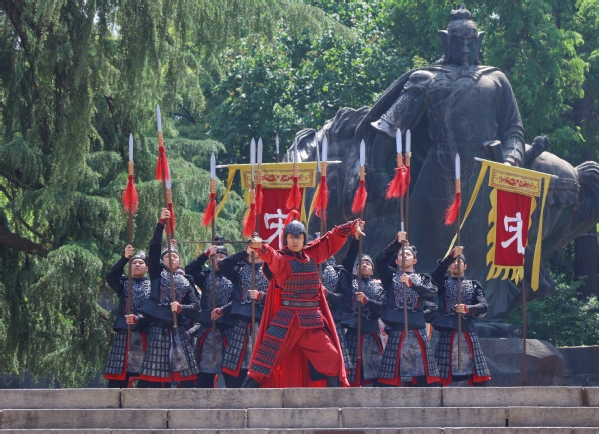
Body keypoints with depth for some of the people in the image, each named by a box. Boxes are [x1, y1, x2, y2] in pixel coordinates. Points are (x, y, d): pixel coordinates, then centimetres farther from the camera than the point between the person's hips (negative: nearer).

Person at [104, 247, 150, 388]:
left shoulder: (153, 285, 14)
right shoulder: (124, 283, 14)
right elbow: (110, 276, -5)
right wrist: (124, 258, -14)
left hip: (146, 335, 0)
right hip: (125, 333, 0)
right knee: (119, 377, -5)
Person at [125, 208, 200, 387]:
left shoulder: (186, 281, 15)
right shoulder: (157, 275, 10)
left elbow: (196, 306, 6)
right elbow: (154, 248, -2)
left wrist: (180, 308, -14)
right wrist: (161, 223, -11)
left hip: (178, 332, 2)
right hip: (158, 330, -2)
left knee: (186, 374, -2)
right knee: (152, 377, -5)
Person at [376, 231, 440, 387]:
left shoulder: (423, 278, 16)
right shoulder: (391, 277, 15)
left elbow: (433, 293, -3)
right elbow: (381, 260, -2)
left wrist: (411, 284, -13)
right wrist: (397, 242, -9)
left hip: (418, 331, 1)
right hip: (396, 331, -1)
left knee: (421, 374, -2)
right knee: (392, 375, -4)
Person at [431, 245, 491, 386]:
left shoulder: (473, 285, 16)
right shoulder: (443, 282, 13)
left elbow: (483, 306, 3)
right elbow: (436, 274, -11)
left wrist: (467, 308, -17)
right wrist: (451, 256, -24)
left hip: (468, 332, 2)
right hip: (447, 333, -2)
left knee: (479, 377, -3)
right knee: (441, 377, -5)